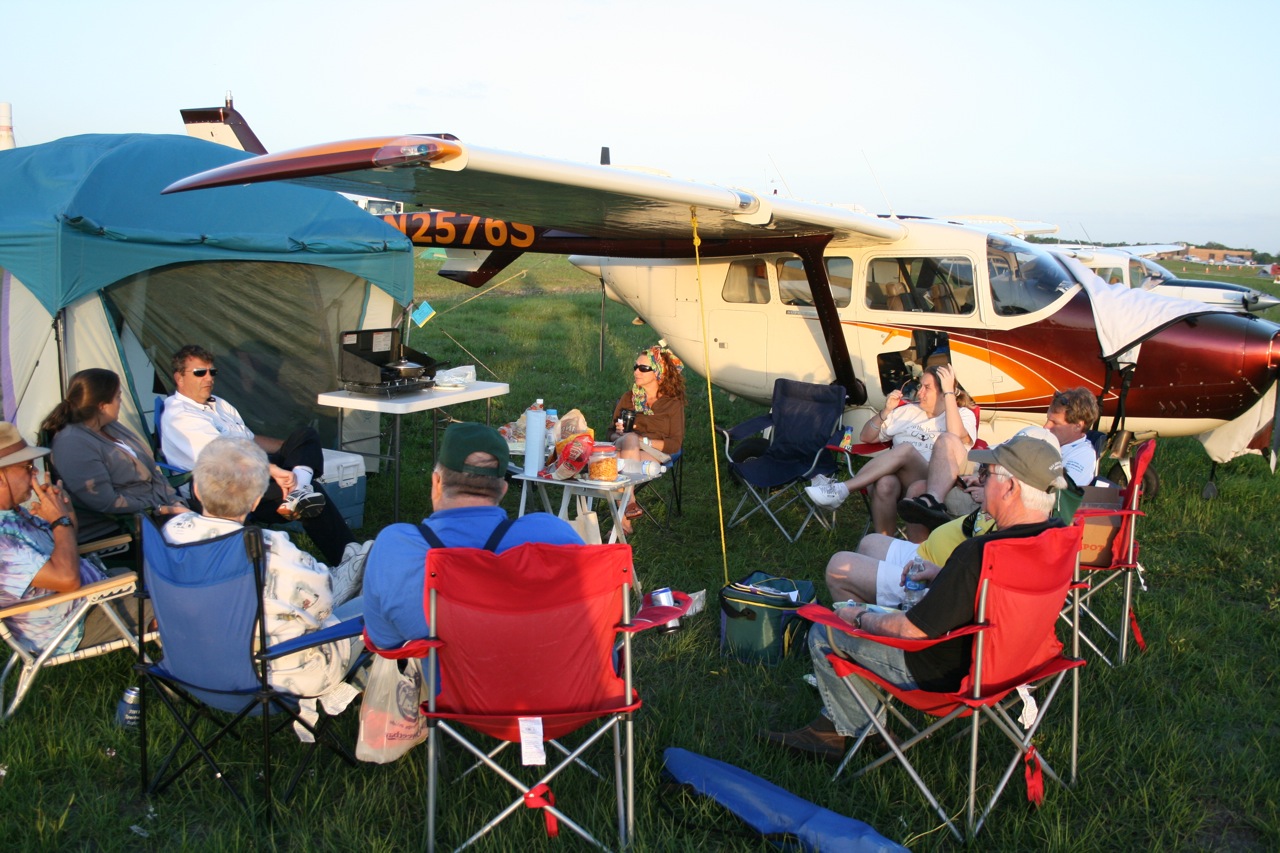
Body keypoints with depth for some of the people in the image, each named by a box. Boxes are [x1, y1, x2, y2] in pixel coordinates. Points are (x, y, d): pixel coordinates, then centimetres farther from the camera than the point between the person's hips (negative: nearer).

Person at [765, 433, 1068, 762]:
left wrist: (860, 617, -9)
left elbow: (913, 630, -26)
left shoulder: (978, 553, -35)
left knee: (823, 634, 6)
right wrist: (942, 576, 10)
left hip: (949, 675, -9)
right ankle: (836, 723, 32)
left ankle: (849, 727, 32)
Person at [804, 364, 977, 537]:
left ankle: (842, 489, -34)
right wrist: (886, 411, 7)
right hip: (903, 484, 3)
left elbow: (957, 437, -12)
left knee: (906, 449, -33)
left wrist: (949, 392, -9)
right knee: (885, 483, -36)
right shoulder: (907, 412, 26)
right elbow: (866, 437, 24)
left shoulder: (963, 414, 14)